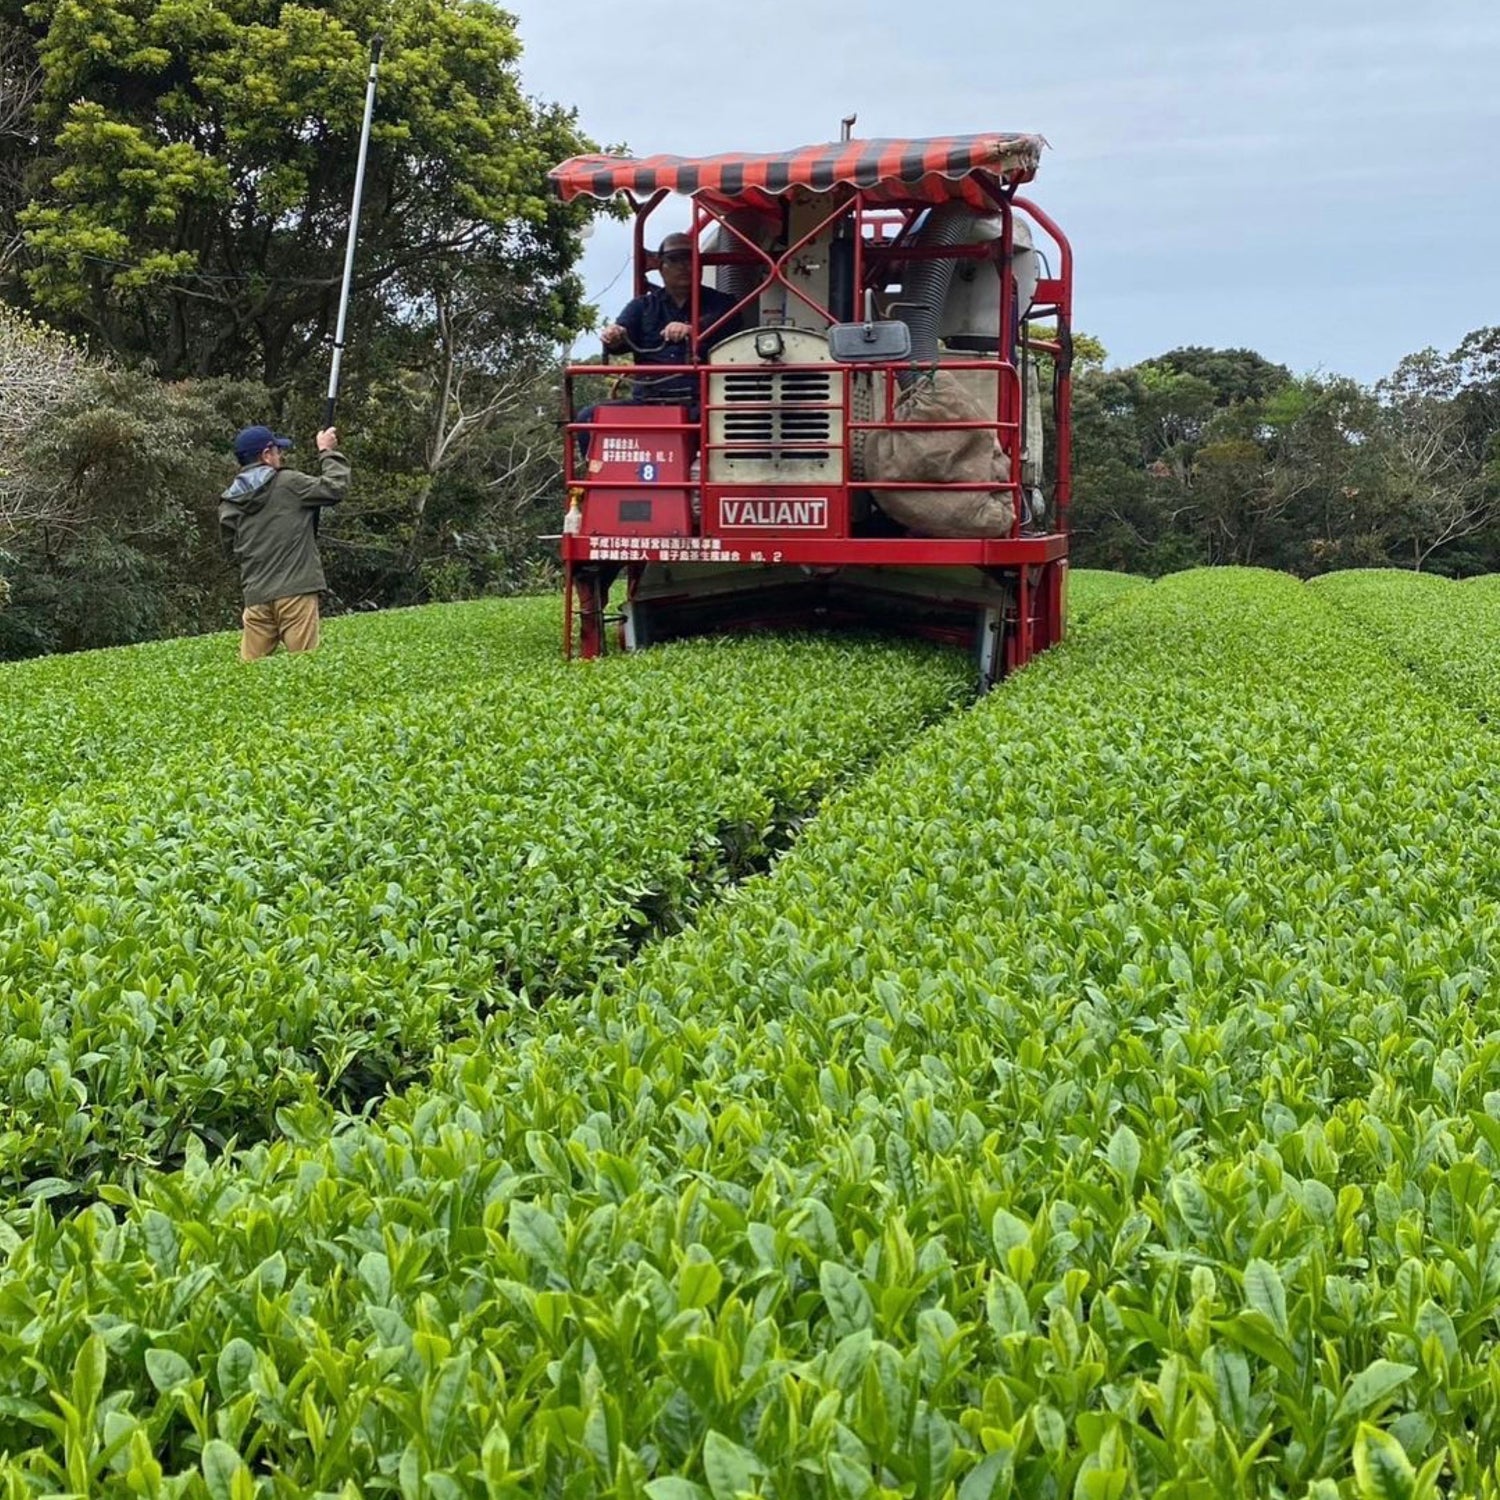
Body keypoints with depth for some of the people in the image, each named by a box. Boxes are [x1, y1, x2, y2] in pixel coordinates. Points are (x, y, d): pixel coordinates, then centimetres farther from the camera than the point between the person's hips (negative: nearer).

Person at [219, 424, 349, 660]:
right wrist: (328, 453, 17)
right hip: (296, 590, -4)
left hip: (256, 597, 5)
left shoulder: (229, 503, 9)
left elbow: (232, 552, 15)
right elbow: (336, 487, 3)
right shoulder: (289, 484, -3)